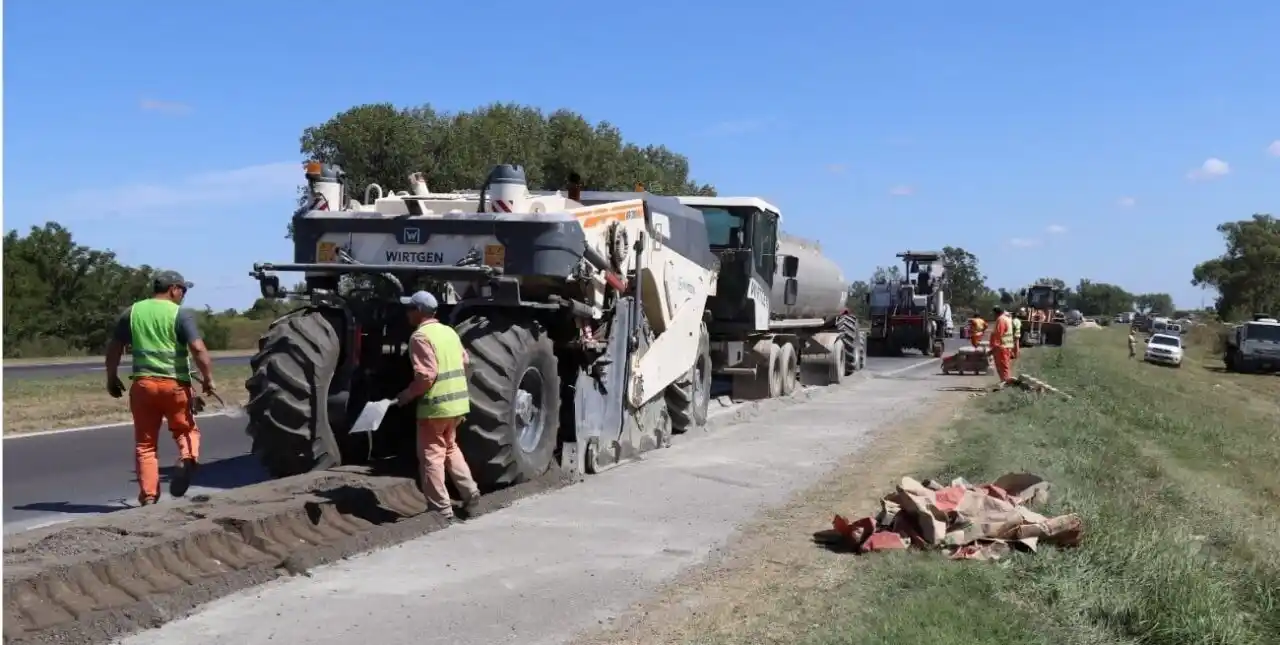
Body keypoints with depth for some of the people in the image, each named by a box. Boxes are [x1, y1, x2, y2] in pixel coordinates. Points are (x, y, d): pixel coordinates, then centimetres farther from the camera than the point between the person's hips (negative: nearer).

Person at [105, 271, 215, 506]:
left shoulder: (132, 312, 9)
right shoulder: (181, 314, -5)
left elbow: (113, 348, 12)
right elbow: (198, 349, -15)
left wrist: (112, 378, 22)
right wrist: (208, 379, -7)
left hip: (143, 383, 3)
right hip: (175, 384, -3)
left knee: (145, 443, 10)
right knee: (186, 429, 16)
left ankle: (148, 495, 7)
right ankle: (188, 457, -15)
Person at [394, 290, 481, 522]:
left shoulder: (421, 336, -15)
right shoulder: (449, 331, 11)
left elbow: (426, 375, -22)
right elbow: (465, 361, 16)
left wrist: (408, 394, -9)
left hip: (436, 404, -8)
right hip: (457, 401, 8)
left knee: (432, 456, 2)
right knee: (450, 448, 25)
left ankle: (441, 511, 5)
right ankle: (470, 492, 22)